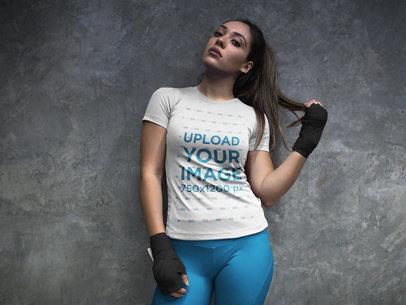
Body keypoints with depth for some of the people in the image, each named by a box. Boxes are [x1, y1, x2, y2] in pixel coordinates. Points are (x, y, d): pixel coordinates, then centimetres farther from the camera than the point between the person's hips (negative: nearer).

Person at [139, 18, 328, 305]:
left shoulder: (255, 118, 7)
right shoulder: (168, 98, 3)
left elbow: (266, 192, 3)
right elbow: (150, 174, -1)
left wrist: (306, 142, -1)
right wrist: (161, 247, -8)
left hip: (246, 244, 2)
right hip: (185, 248, -1)